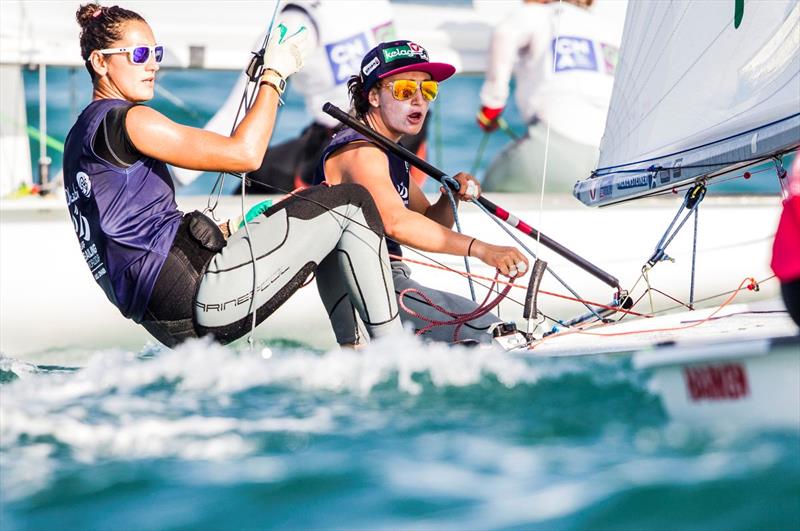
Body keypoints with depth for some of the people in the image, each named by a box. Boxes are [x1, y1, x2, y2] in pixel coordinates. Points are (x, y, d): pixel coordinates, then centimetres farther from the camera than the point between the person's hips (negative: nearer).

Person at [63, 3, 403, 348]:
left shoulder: (81, 135, 19)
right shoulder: (124, 121, -11)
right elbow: (245, 154, -14)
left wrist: (220, 231, 23)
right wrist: (274, 75, -3)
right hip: (192, 291, -11)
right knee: (351, 204, -2)